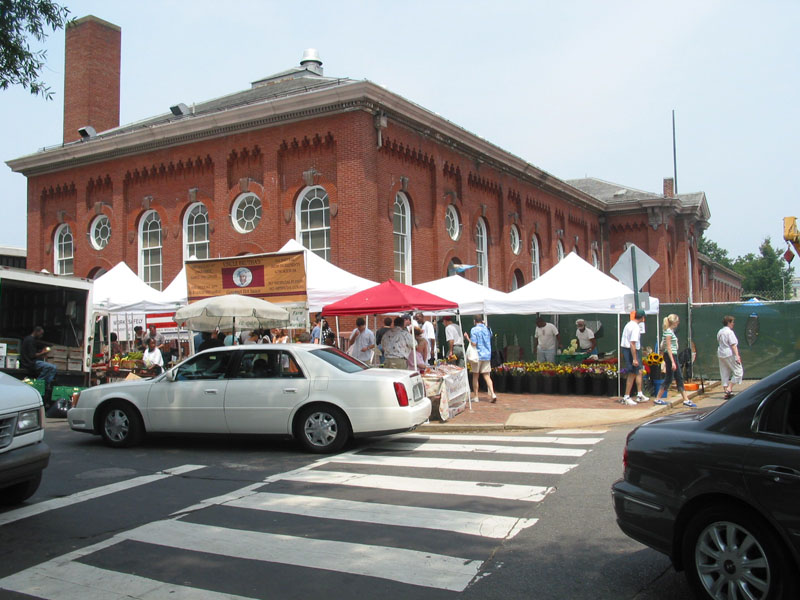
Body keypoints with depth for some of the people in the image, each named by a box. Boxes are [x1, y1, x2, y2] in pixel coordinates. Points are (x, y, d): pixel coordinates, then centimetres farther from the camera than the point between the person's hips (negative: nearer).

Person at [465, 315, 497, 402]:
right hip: (487, 355, 5)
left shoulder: (474, 330, -11)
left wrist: (467, 337, -3)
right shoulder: (488, 329, 7)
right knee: (486, 376, 6)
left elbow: (474, 343, -16)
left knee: (475, 376, 7)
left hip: (477, 355, -5)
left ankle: (476, 396, 10)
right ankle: (492, 394, -10)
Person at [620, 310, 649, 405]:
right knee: (632, 374, -3)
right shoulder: (636, 327, -19)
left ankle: (640, 395, 25)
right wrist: (634, 359, -23)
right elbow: (632, 344, -24)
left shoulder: (629, 324, 11)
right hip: (631, 351, -10)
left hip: (625, 349, 10)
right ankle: (626, 398, 3)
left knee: (639, 372, 18)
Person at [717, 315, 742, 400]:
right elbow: (733, 345, -16)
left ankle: (725, 390, 10)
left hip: (720, 354, 8)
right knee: (738, 371, 0)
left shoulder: (719, 332, 13)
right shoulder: (729, 332, -12)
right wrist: (737, 356, -18)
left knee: (724, 373, 10)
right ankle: (729, 388, -6)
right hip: (729, 354, -8)